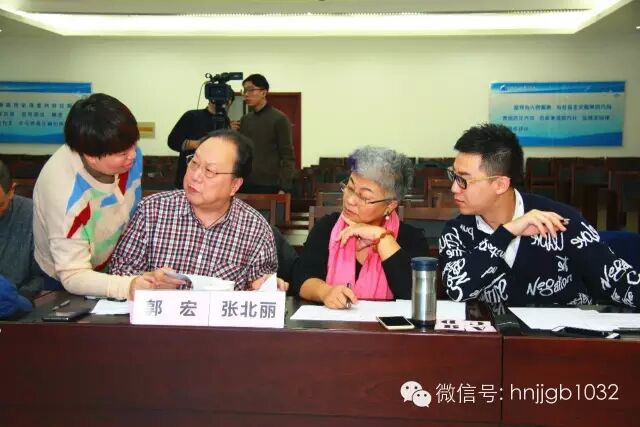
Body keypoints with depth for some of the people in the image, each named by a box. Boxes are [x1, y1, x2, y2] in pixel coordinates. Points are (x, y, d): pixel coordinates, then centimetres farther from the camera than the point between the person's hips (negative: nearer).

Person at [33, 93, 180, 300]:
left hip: (112, 269, 4)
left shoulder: (128, 155, -18)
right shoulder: (67, 191, -33)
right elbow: (73, 276, -31)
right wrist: (128, 286, -46)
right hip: (65, 285, -4)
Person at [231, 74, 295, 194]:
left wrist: (284, 188, -13)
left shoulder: (279, 119, -4)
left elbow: (287, 156, -7)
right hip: (244, 185, 5)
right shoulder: (244, 119, 13)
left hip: (269, 186, -5)